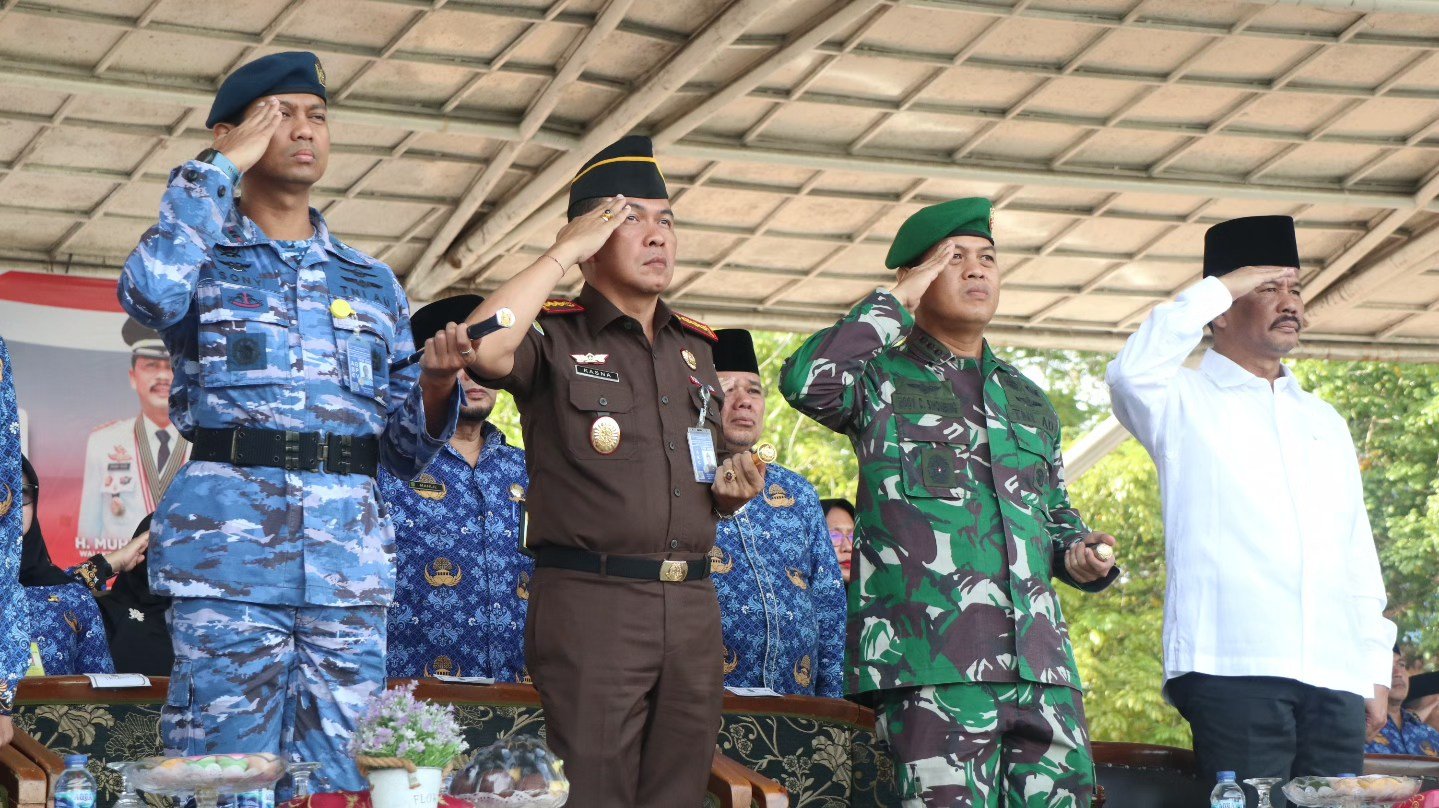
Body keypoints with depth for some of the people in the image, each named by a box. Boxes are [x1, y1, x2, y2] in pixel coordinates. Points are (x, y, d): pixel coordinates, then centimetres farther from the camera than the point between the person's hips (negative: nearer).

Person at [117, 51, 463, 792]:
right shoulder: (202, 257, 10)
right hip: (229, 550, -3)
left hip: (349, 561, 3)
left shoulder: (373, 285, 20)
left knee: (339, 779, 0)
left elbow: (404, 453, 19)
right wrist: (219, 168, -5)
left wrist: (436, 384, -3)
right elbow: (150, 293, -17)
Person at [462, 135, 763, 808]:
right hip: (590, 601, -6)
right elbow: (484, 349, -24)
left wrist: (732, 491, 5)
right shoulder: (555, 337, 0)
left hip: (693, 603, 6)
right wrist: (564, 250, -13)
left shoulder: (695, 349, 19)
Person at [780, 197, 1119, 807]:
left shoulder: (1029, 401, 25)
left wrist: (1080, 553, 10)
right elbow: (805, 381, -16)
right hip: (932, 664, -6)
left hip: (1040, 663, 6)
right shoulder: (883, 380, 7)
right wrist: (896, 302, -5)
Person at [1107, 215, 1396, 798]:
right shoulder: (1186, 401, 8)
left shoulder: (1324, 421, 26)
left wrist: (1375, 665, 16)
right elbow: (1131, 373, -17)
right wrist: (1216, 287, -6)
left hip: (1335, 681, 5)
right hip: (1233, 669, -5)